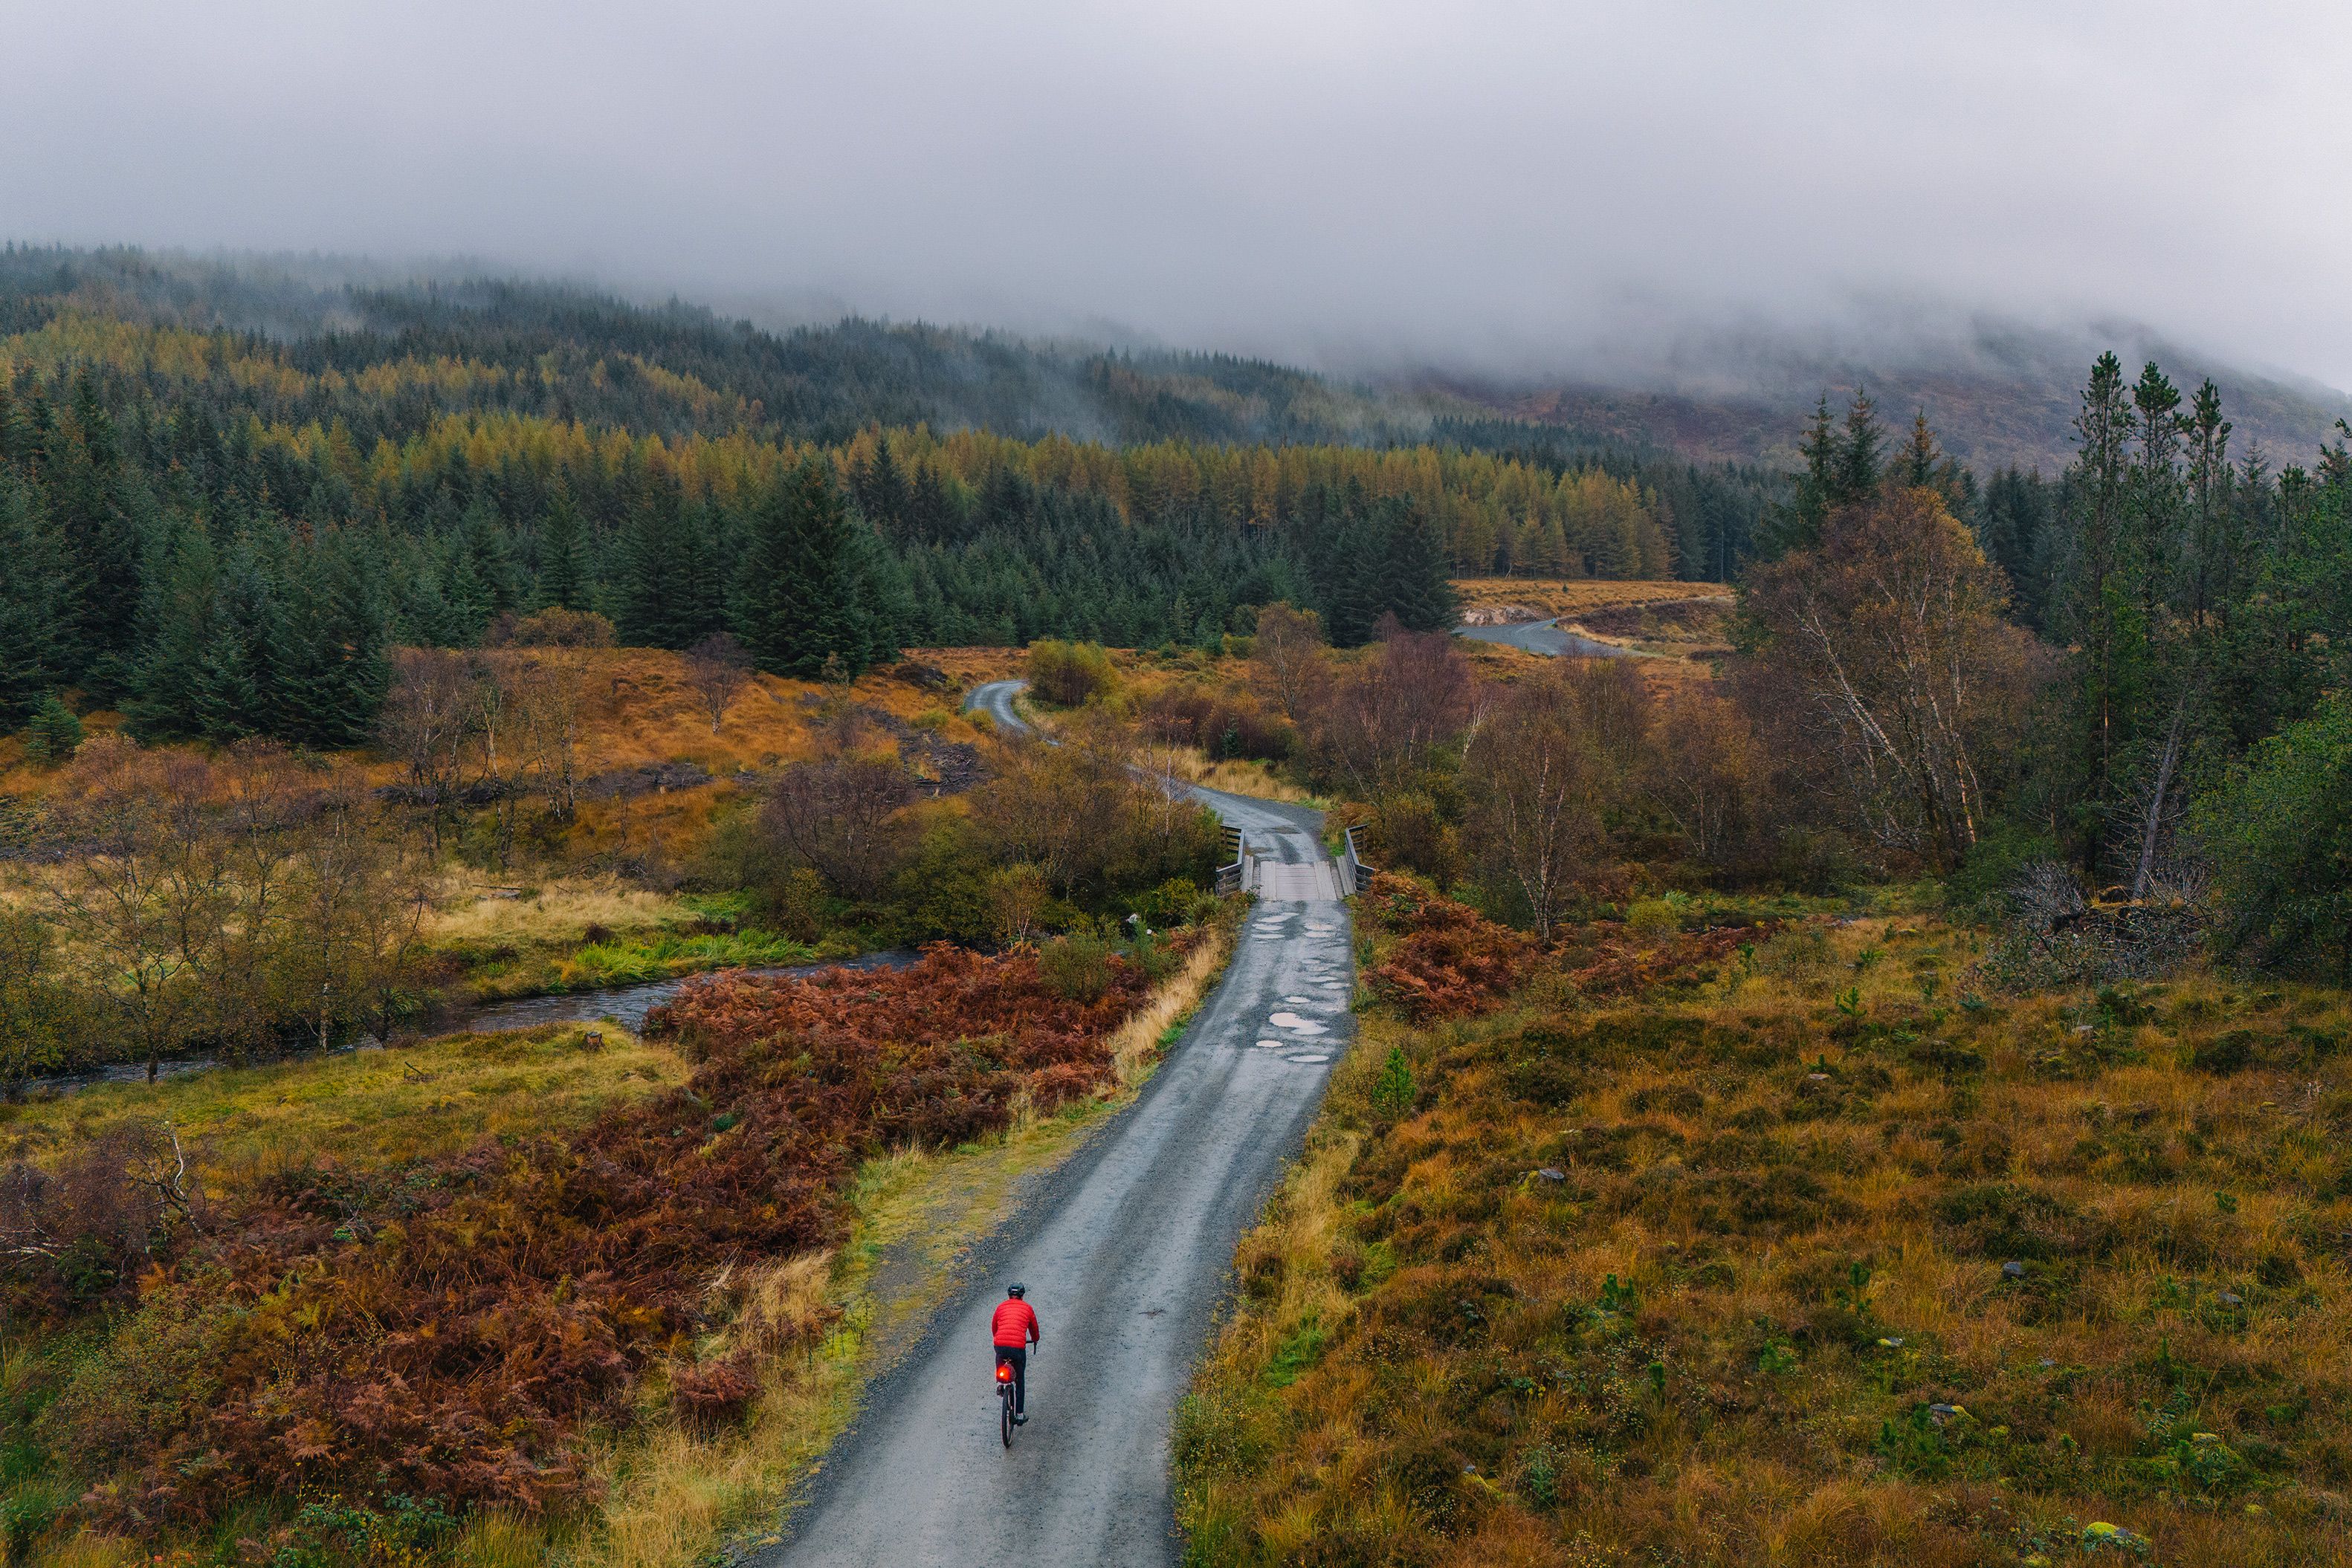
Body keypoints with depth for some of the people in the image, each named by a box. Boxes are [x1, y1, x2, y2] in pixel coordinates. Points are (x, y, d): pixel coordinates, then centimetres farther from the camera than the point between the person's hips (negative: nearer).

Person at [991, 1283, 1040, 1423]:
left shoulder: (1001, 1306, 17)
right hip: (1018, 1347, -1)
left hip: (1000, 1345, 1)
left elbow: (993, 1326, 28)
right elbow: (1034, 1327, 27)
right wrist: (1035, 1340, 49)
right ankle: (1020, 1414, 17)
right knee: (1020, 1381, 16)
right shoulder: (1027, 1308, 13)